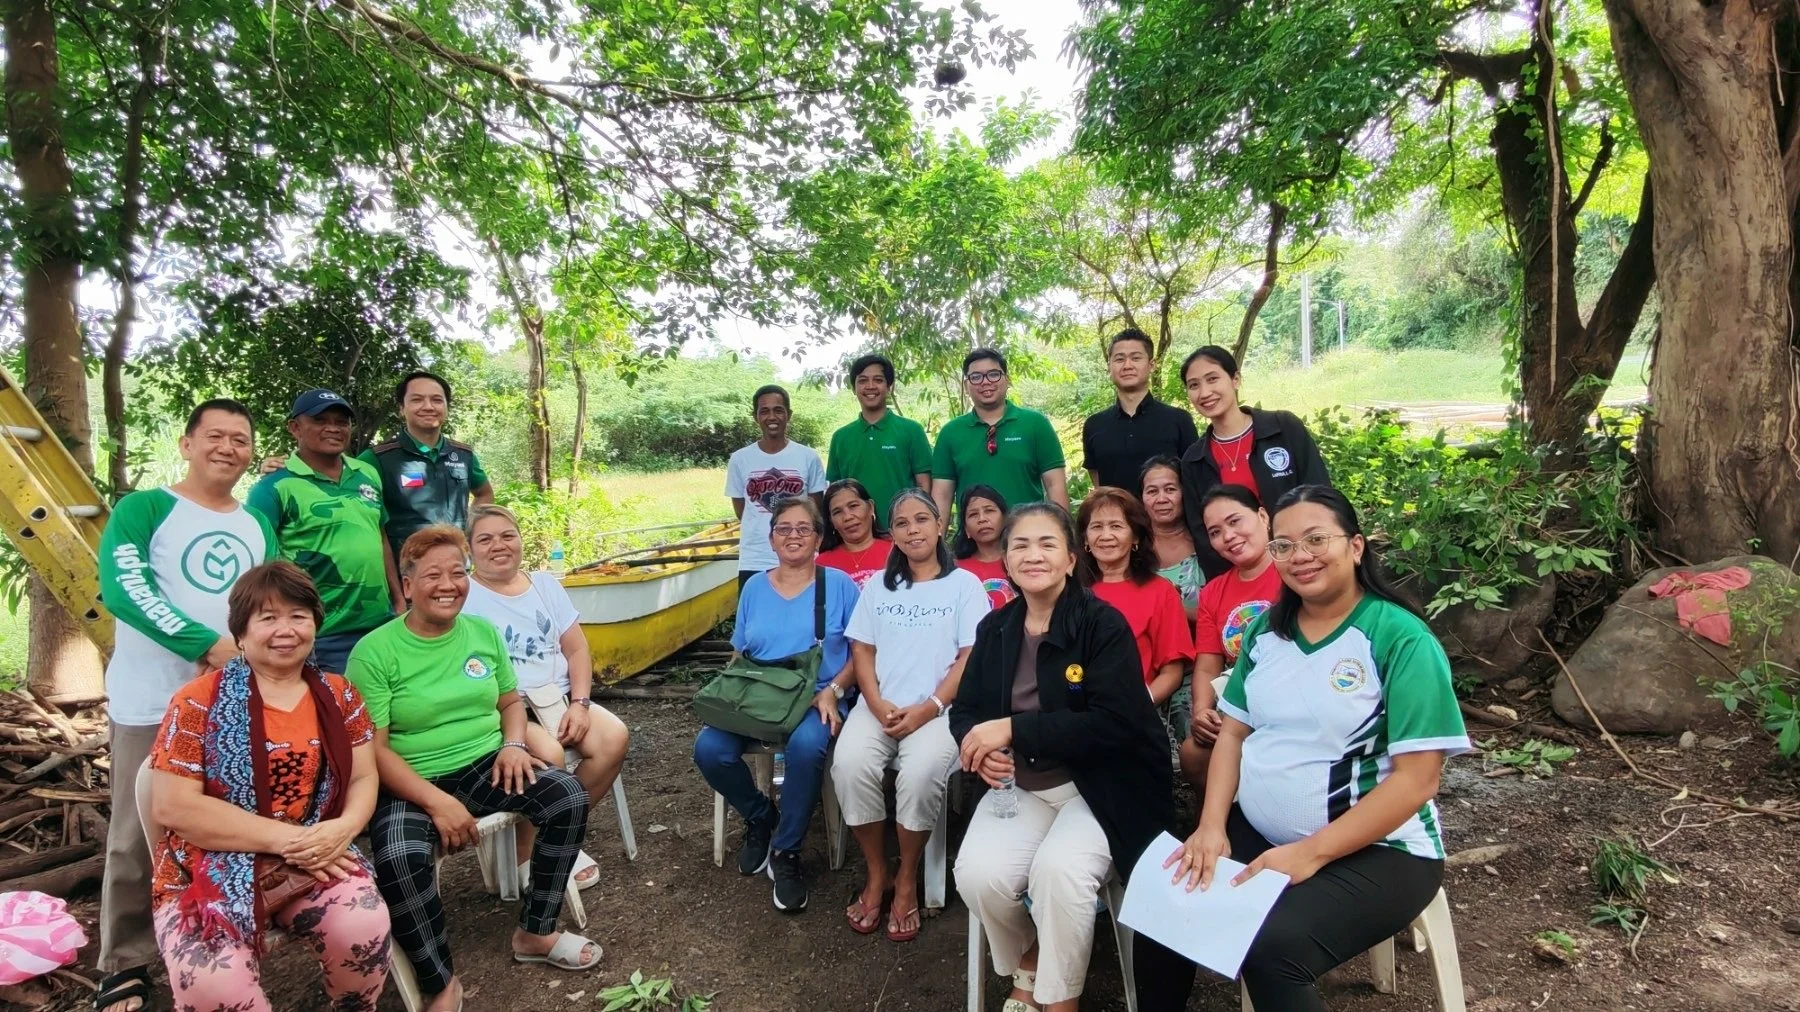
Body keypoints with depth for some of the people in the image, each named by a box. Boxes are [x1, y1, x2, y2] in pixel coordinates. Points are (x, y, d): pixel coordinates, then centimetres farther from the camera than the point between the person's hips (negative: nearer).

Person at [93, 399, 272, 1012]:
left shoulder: (258, 527, 13)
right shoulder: (143, 509, -3)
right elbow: (122, 590, -18)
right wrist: (209, 645, -25)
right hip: (151, 703, -4)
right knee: (137, 838, 4)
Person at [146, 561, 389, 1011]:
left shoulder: (338, 695, 8)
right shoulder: (199, 701, -4)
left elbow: (363, 779, 8)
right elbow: (172, 806, -10)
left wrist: (344, 827, -16)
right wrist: (285, 838, -17)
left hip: (316, 863, 3)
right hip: (213, 871, -2)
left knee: (366, 928, -27)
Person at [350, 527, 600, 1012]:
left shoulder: (484, 632, 6)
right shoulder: (374, 651, -10)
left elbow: (511, 701, 16)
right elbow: (373, 748, -13)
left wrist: (514, 744, -7)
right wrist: (437, 802, -23)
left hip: (485, 764, 4)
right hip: (411, 784, -4)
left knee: (569, 797, -17)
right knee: (399, 859, -34)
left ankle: (534, 932, 1)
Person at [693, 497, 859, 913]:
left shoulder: (839, 585, 3)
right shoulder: (754, 588, 14)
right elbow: (739, 656, 17)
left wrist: (833, 691, -13)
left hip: (816, 700, -3)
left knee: (806, 746, -37)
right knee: (709, 749, -24)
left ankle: (785, 851, -11)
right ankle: (760, 816, 9)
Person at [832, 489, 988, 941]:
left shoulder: (965, 584, 5)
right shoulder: (878, 585, 17)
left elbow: (970, 659, -2)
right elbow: (861, 651, 11)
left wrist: (928, 709, -14)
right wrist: (877, 705, -7)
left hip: (938, 709, -3)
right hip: (878, 706, 3)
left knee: (921, 773, -32)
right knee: (849, 765, -26)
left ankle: (907, 881, -6)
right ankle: (875, 874, -4)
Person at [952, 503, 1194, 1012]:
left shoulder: (1103, 623, -11)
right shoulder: (994, 629, 6)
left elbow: (1115, 722, -20)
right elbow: (964, 710, 10)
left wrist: (1014, 729, -24)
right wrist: (981, 747, -16)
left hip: (1099, 786, -4)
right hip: (1019, 786, 4)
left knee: (1059, 870, -30)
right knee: (979, 875, -21)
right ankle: (1026, 960, 14)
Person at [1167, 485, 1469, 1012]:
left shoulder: (1402, 639, -12)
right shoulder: (1266, 630, 7)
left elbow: (1416, 778, -16)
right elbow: (1233, 731, 8)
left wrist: (1311, 854, -21)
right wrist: (1211, 825, -8)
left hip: (1375, 851, -5)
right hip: (1254, 834, 6)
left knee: (1271, 948, -30)